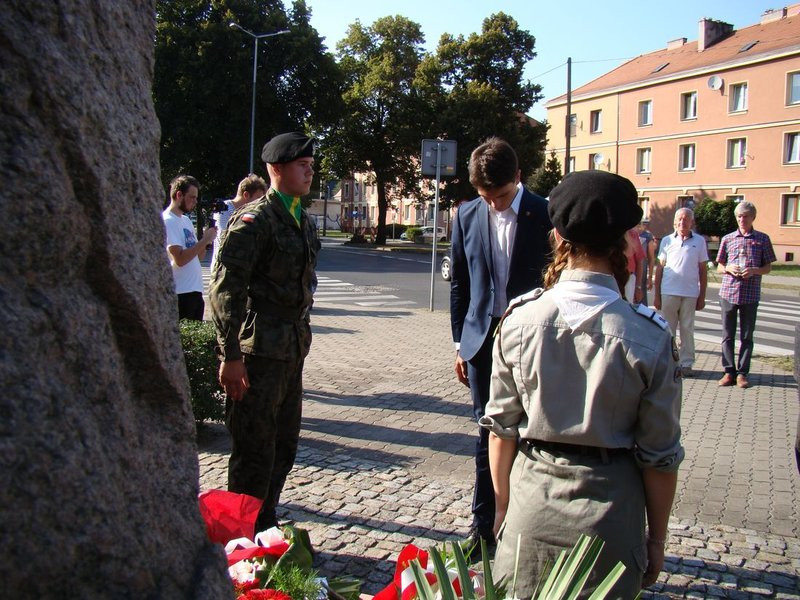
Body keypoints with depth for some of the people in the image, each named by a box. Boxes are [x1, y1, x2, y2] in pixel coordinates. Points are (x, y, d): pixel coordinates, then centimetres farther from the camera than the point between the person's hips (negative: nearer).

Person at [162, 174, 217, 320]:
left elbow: (200, 256, 17)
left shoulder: (186, 220, 17)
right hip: (180, 292, -9)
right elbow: (180, 259, -21)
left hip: (195, 290, 9)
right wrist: (205, 240, -16)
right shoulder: (168, 221, -11)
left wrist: (206, 238, 0)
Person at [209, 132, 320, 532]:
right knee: (254, 454, 1)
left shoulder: (301, 220, 15)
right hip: (259, 351, -9)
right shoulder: (254, 219, -12)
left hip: (292, 350, 9)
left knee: (283, 446, 17)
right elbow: (225, 289, -17)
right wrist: (231, 356, -20)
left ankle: (265, 527, 32)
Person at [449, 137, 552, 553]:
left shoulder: (545, 214, -5)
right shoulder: (468, 215, 4)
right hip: (482, 338, 3)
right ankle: (483, 526, 22)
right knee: (488, 433, 10)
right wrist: (460, 342, 9)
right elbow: (459, 282, 10)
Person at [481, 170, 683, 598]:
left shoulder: (520, 319, -12)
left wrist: (503, 506, 12)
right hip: (609, 510, -1)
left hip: (533, 503, 1)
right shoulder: (649, 336, -15)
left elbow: (502, 427, -3)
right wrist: (656, 539, 7)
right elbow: (659, 454, -8)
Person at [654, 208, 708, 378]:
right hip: (668, 292, 0)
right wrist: (657, 295, 4)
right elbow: (659, 268, 8)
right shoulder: (667, 241, 6)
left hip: (690, 294, 0)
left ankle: (687, 364, 13)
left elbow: (703, 270, 8)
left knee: (687, 330, 6)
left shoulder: (699, 241, 5)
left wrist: (702, 296, 4)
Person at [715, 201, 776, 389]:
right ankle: (729, 371, 11)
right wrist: (728, 268, -10)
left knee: (746, 336, 4)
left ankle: (742, 373, 10)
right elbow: (719, 267, 12)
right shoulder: (727, 239, 9)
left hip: (751, 295, -1)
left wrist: (754, 271, -13)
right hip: (728, 292, 1)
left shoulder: (762, 239, 5)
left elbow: (768, 267, 7)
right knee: (728, 335, 4)